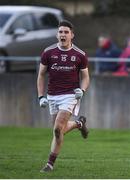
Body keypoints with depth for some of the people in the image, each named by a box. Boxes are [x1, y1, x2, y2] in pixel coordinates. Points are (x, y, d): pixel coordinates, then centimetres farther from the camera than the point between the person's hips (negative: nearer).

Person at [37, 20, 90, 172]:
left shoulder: (80, 55, -3)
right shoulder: (48, 52, -1)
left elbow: (85, 77, 7)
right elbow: (41, 75, 6)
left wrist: (82, 90, -13)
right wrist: (41, 96, -2)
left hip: (70, 95, -3)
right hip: (52, 96, 4)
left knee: (58, 129, -16)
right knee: (60, 130, 10)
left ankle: (50, 164, -3)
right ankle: (79, 123, 42)